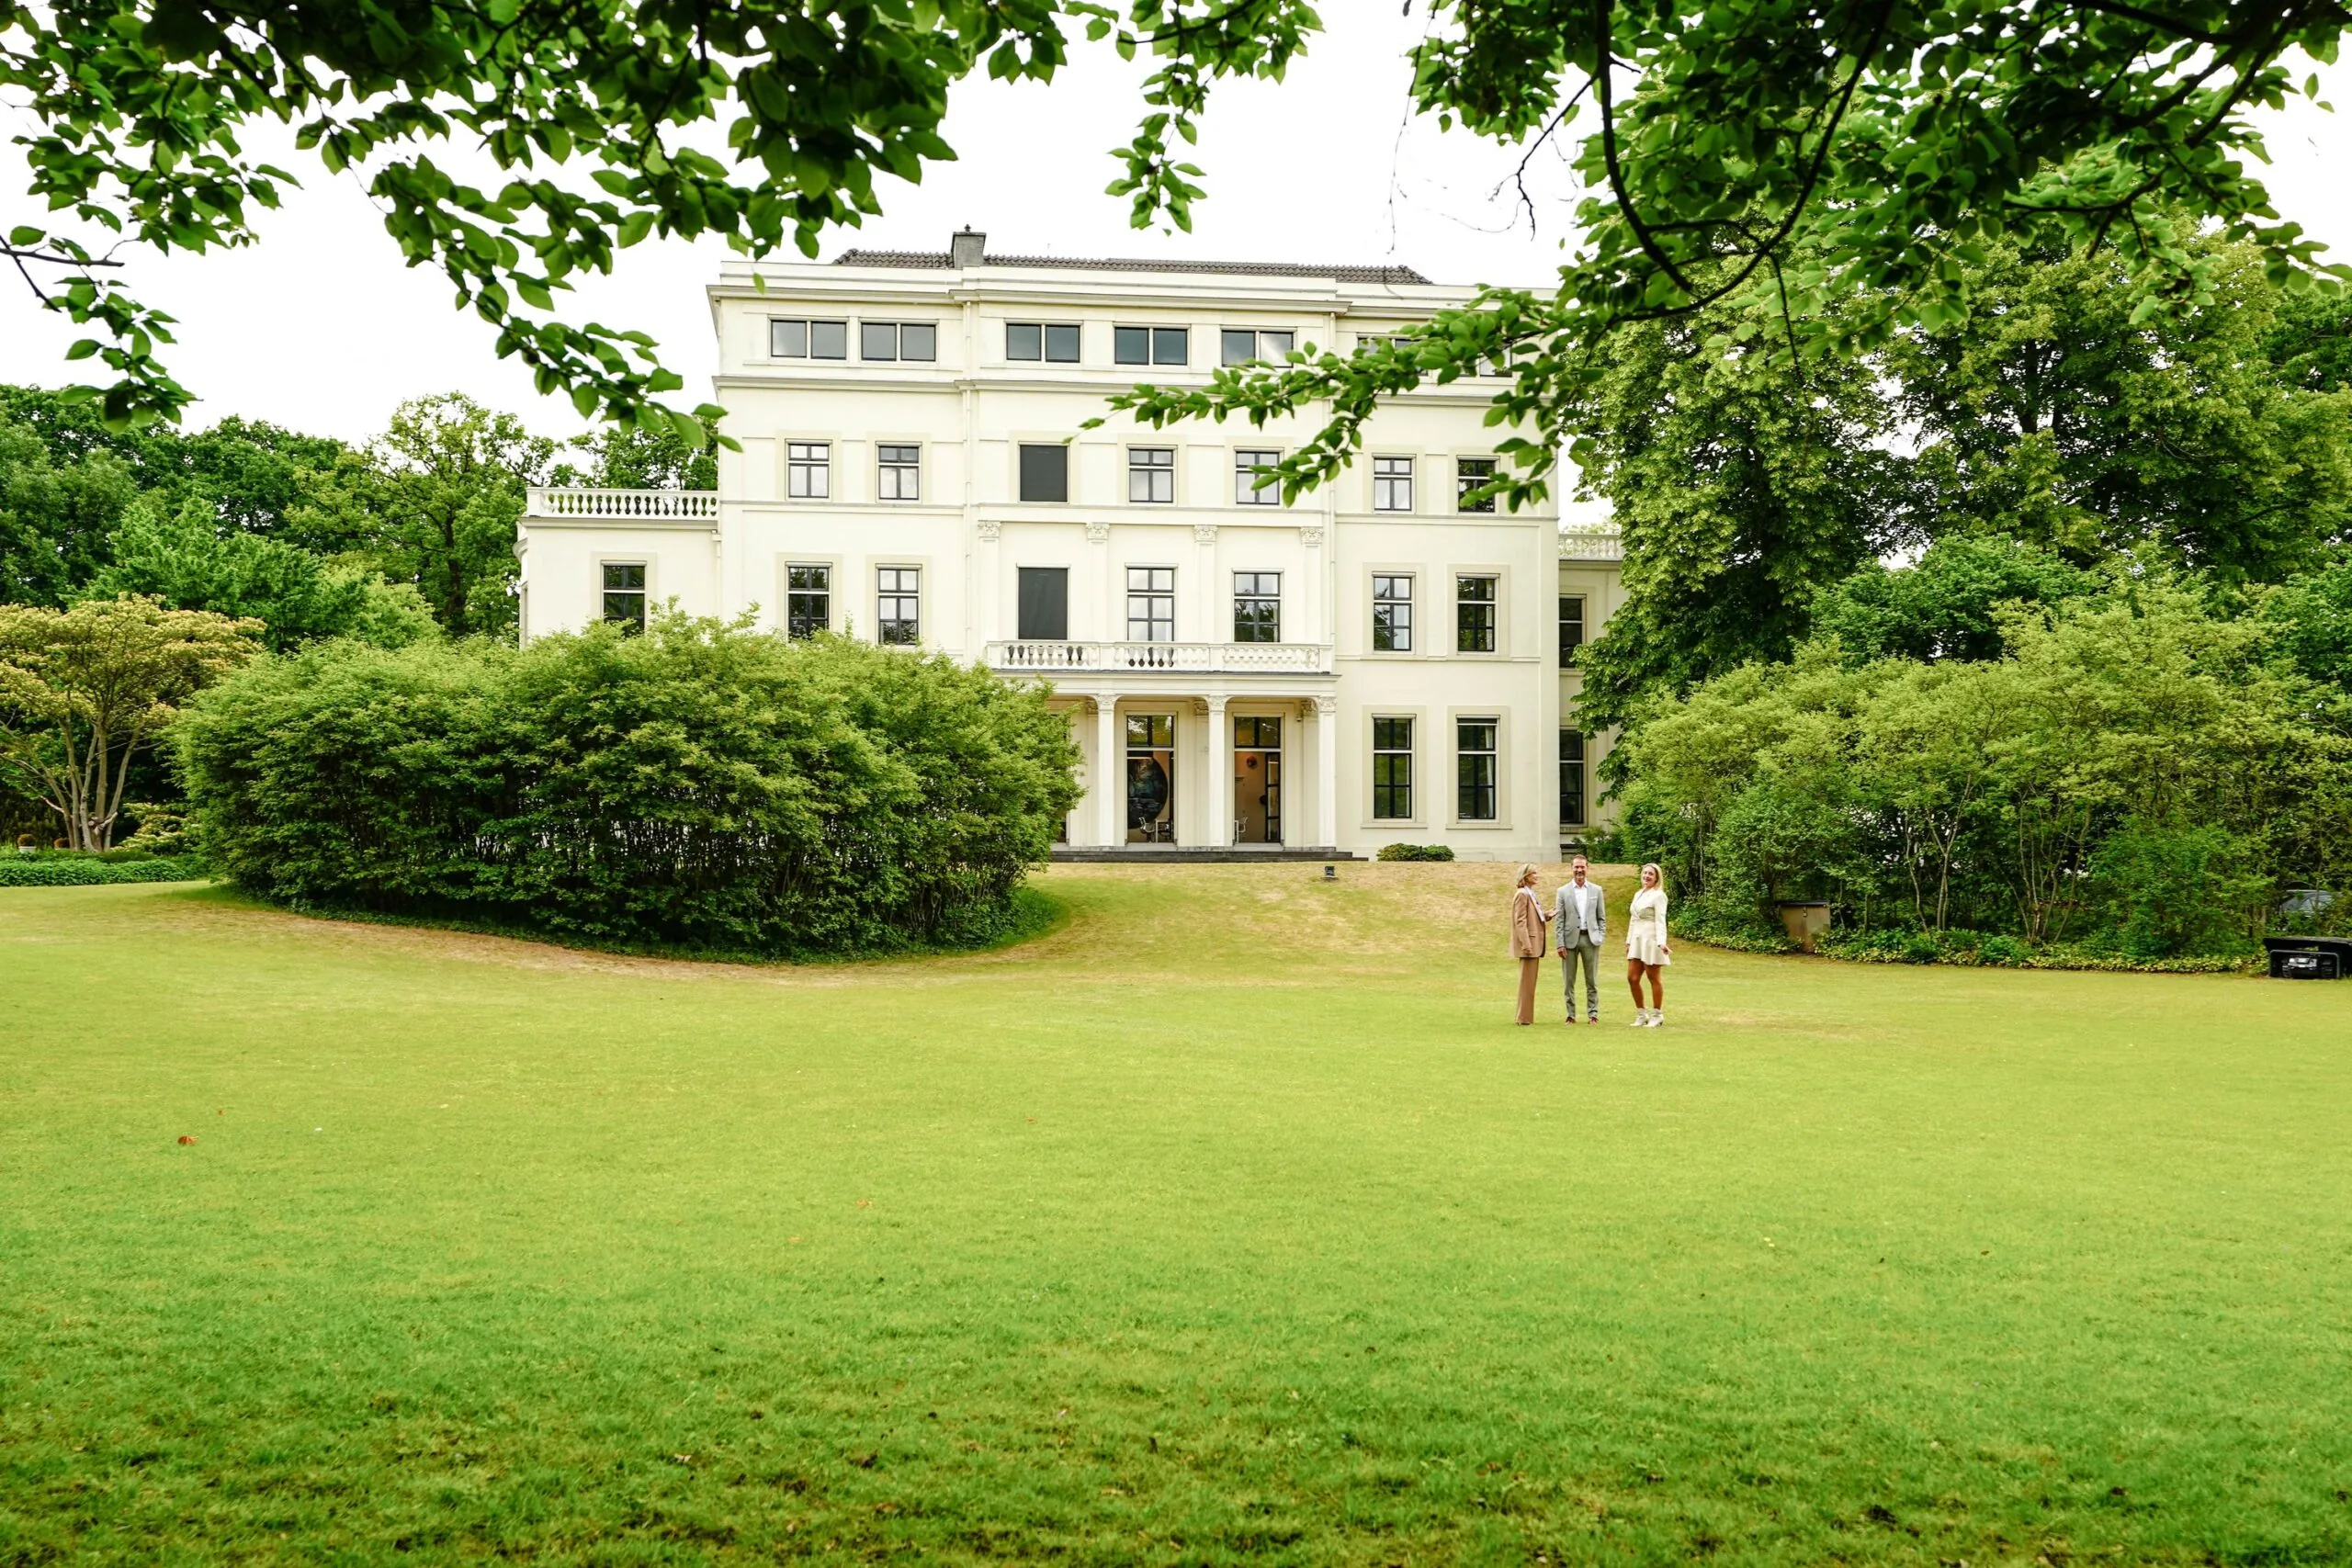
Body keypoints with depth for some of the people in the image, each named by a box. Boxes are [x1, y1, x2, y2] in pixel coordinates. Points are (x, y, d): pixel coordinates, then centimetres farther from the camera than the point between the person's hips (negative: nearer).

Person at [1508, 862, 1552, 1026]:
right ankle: (1524, 1017, -1)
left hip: (1535, 943, 9)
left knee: (1530, 981, 12)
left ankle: (1527, 1016, 18)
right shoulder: (1522, 894, -12)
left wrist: (1549, 914, 1)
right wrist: (1526, 944, -22)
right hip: (1528, 943, -9)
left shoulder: (1531, 894, 17)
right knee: (1527, 980, -5)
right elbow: (1520, 922, -17)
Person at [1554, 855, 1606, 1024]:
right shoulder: (1563, 891, 4)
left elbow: (1602, 917, 10)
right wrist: (1560, 944, -6)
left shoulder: (1596, 890, 8)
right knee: (1568, 981, 2)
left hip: (1590, 939, 0)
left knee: (1592, 980, 4)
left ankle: (1593, 1013, 10)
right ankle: (1571, 1014, 9)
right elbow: (1560, 919, 1)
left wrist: (1601, 937, -3)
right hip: (1570, 939, 0)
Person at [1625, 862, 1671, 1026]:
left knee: (1654, 978, 0)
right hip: (1637, 940, 8)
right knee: (1632, 978, 4)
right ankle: (1641, 1015, 15)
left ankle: (1657, 1015, 10)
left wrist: (1661, 942, -24)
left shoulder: (1658, 895, -6)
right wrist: (1628, 941, 19)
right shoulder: (1638, 894, 17)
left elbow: (1660, 920, -14)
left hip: (1651, 939, -8)